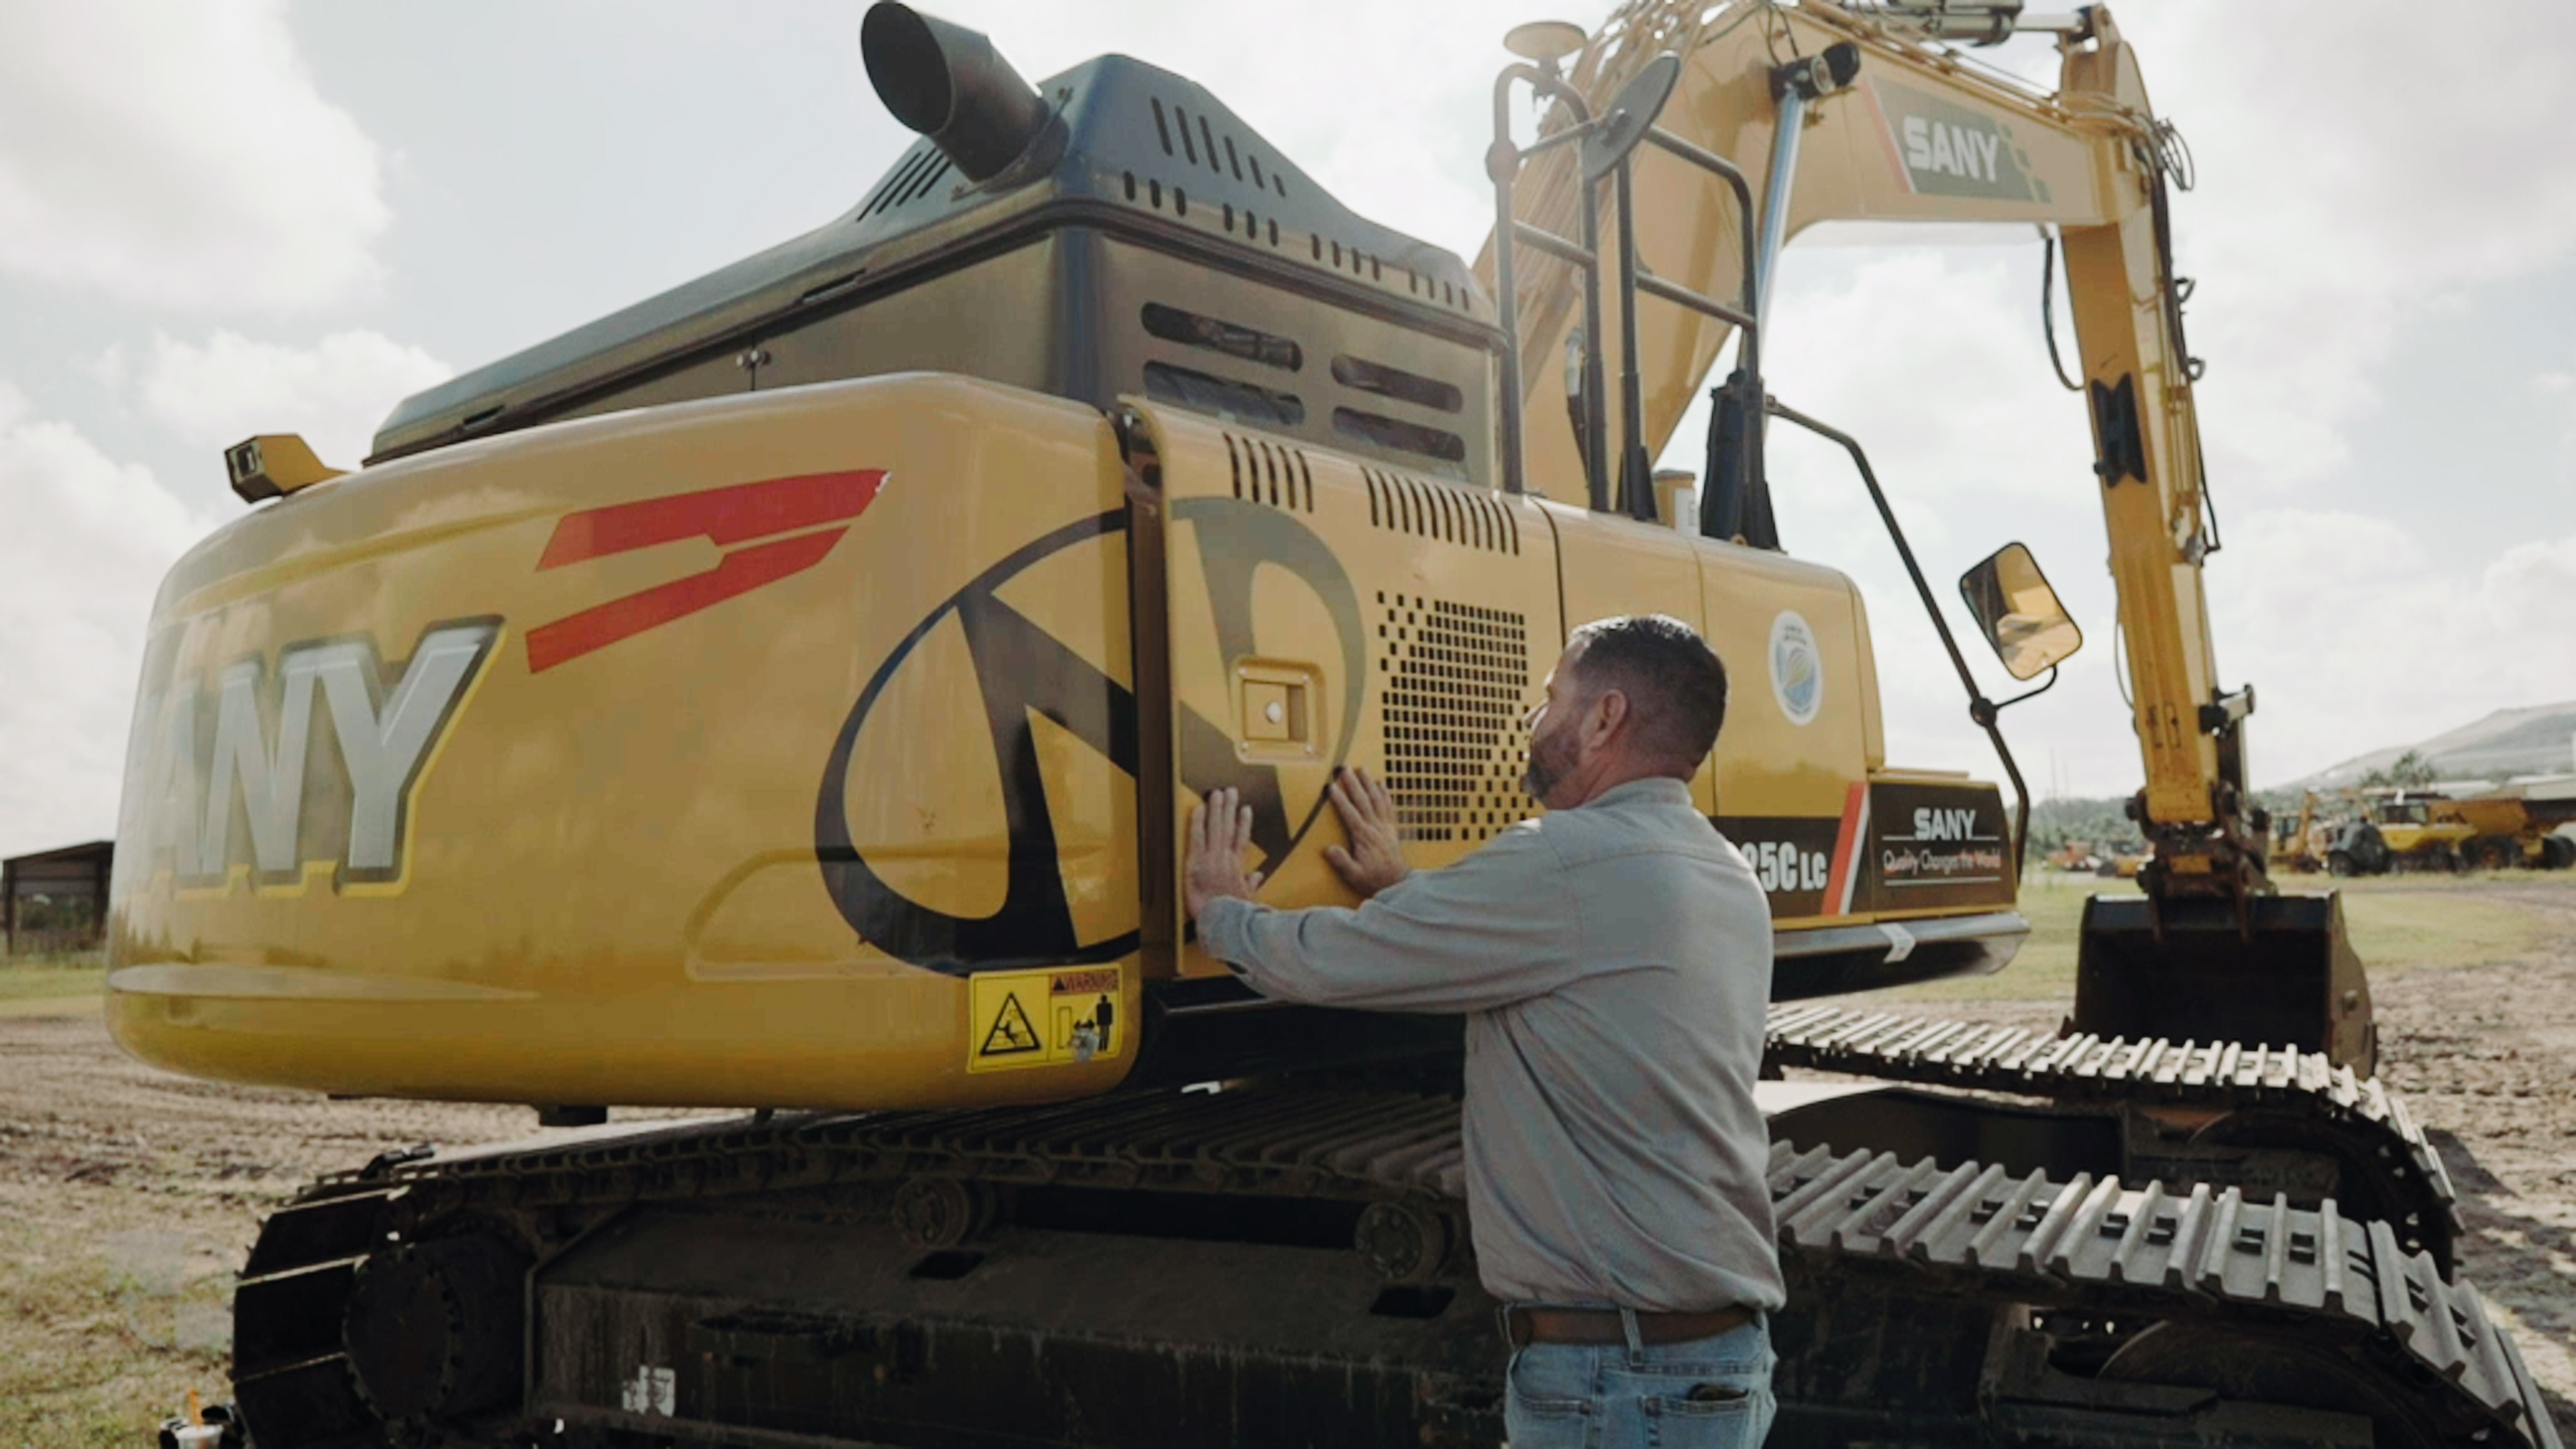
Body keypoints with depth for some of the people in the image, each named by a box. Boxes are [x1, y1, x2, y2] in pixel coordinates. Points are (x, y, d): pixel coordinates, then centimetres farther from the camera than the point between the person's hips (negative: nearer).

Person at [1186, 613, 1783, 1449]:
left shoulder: (1574, 862, -19)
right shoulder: (1728, 883, 9)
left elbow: (1326, 965, -14)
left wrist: (1220, 911, 5)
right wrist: (1405, 894, 29)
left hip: (1617, 1375, -9)